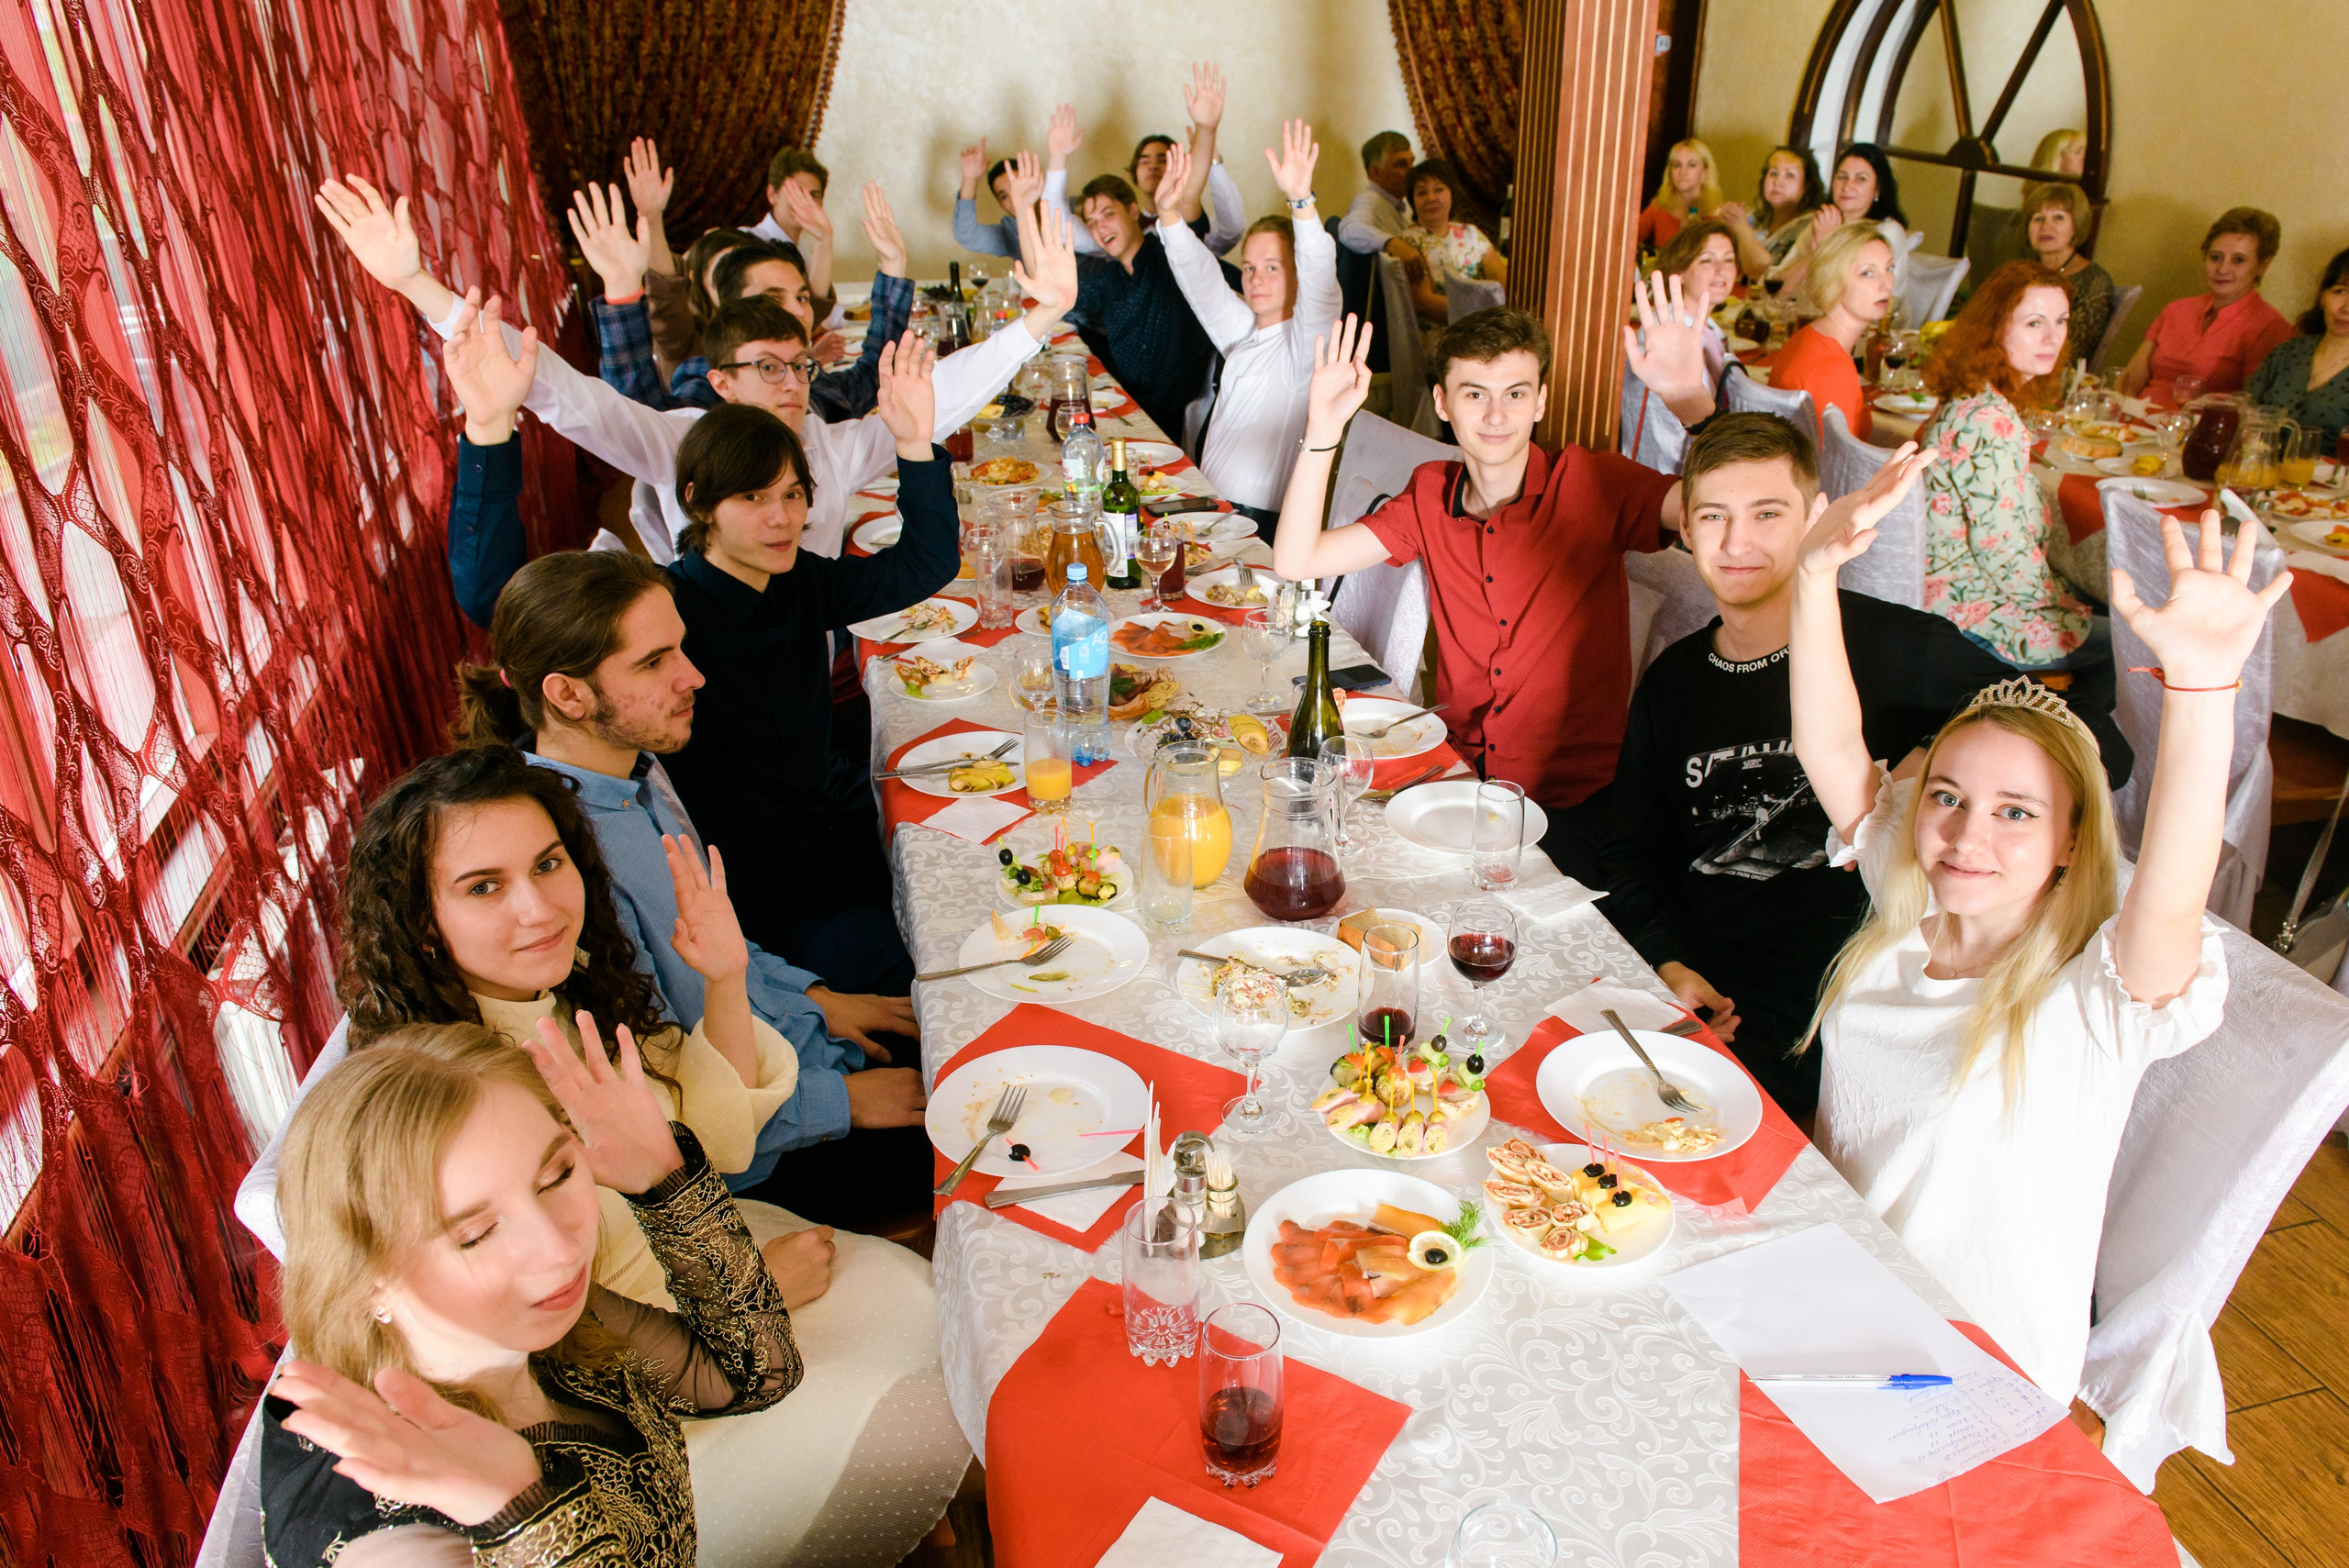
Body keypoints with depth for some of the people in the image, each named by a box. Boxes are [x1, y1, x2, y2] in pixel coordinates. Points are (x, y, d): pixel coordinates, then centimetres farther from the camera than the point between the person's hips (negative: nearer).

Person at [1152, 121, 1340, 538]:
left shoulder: (1303, 341, -6)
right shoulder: (1243, 330, 15)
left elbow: (1319, 280, -24)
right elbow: (1201, 279, 10)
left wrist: (1301, 200, -40)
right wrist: (1167, 212, -6)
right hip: (1210, 504, 7)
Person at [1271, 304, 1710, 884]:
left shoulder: (1592, 484, -7)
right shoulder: (1430, 496, 4)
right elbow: (1295, 562, -4)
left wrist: (1694, 402, -35)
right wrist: (1322, 433, -15)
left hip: (1571, 800, -3)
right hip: (1457, 770, 3)